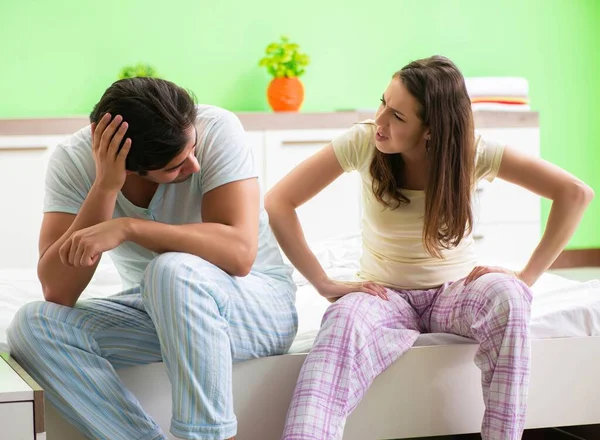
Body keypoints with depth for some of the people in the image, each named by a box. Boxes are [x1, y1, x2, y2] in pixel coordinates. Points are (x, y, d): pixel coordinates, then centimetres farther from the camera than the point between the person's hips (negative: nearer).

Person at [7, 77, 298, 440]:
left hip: (257, 304, -3)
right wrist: (105, 186, -30)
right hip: (156, 312, 4)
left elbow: (240, 252, -33)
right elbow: (58, 293, -22)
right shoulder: (74, 159, -14)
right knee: (34, 325, -21)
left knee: (173, 271, -36)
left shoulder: (217, 130, -21)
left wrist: (127, 227, -39)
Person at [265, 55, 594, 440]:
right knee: (345, 321, -37)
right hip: (386, 295, -1)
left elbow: (576, 193, -14)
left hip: (453, 292, 1)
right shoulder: (363, 142, -13)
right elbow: (279, 203, -13)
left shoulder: (473, 153, -14)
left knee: (506, 295, -34)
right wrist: (326, 285, -19)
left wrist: (527, 277, -17)